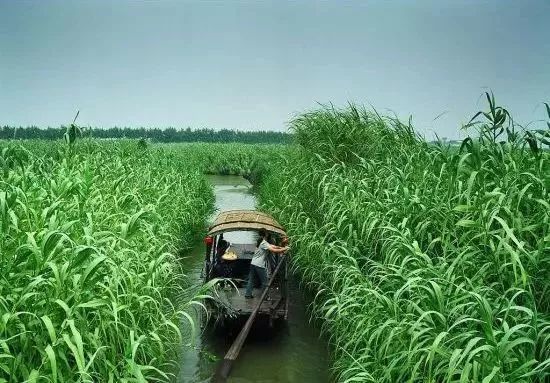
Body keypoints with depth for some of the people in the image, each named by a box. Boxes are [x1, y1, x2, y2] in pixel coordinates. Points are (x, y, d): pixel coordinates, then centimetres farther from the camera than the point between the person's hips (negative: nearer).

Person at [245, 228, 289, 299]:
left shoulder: (261, 242, 13)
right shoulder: (264, 243, -16)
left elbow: (272, 246, 12)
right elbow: (273, 250, -24)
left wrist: (281, 248, 4)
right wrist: (284, 249, -16)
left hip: (253, 263, 9)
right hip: (260, 265, -9)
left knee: (251, 280, 12)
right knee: (264, 282, 2)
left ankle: (248, 294, 17)